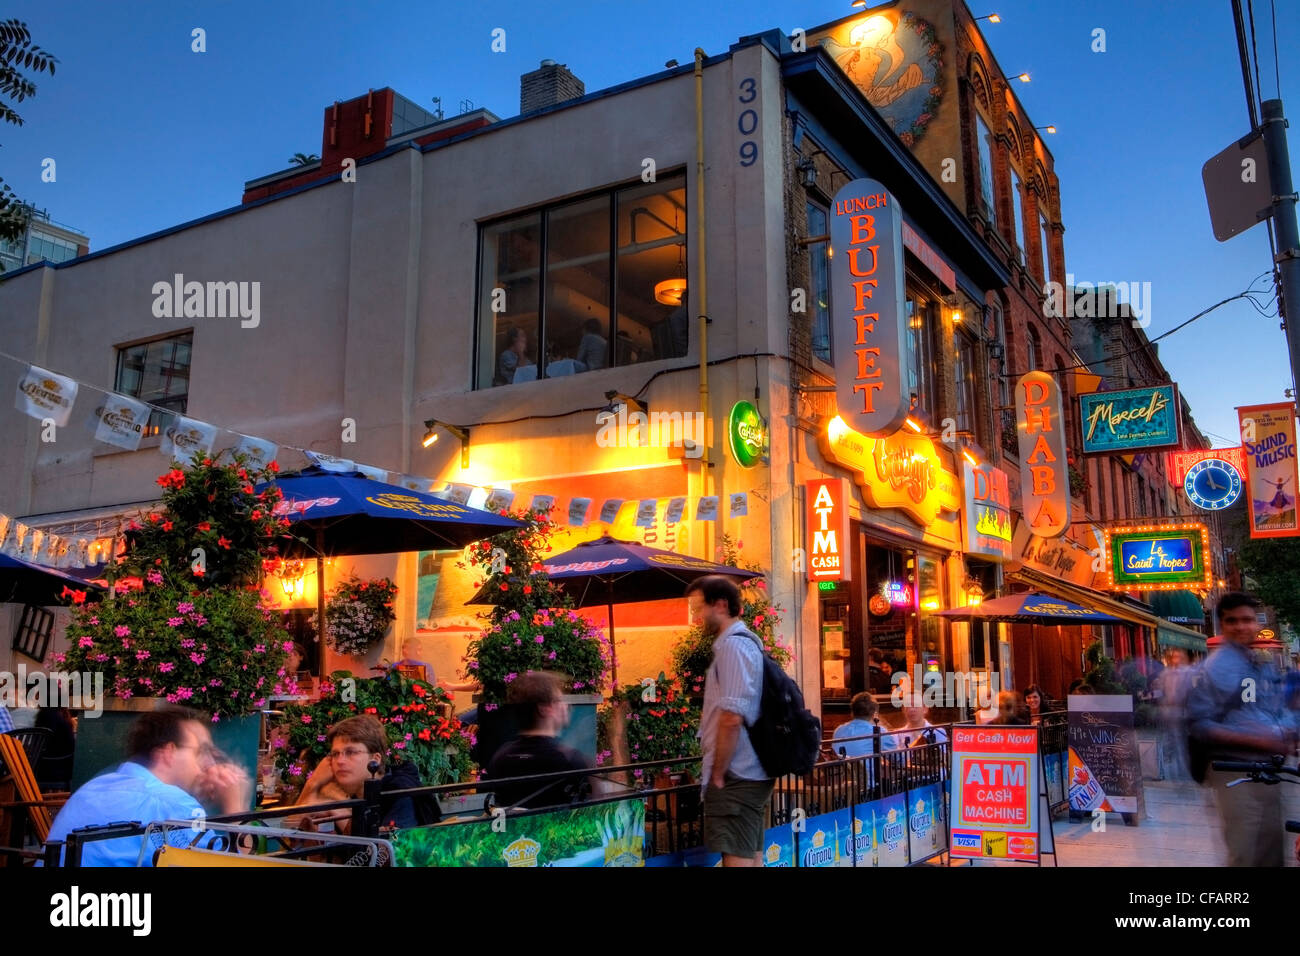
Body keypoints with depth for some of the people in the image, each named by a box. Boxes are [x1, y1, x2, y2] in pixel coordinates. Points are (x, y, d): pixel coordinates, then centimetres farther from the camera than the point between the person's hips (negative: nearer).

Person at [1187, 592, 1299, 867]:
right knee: (1244, 853, -1)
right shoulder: (1217, 667, -13)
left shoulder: (1265, 663, 9)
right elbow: (1199, 725, -17)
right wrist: (1252, 739, -24)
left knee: (1272, 849, 18)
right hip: (1235, 771, -7)